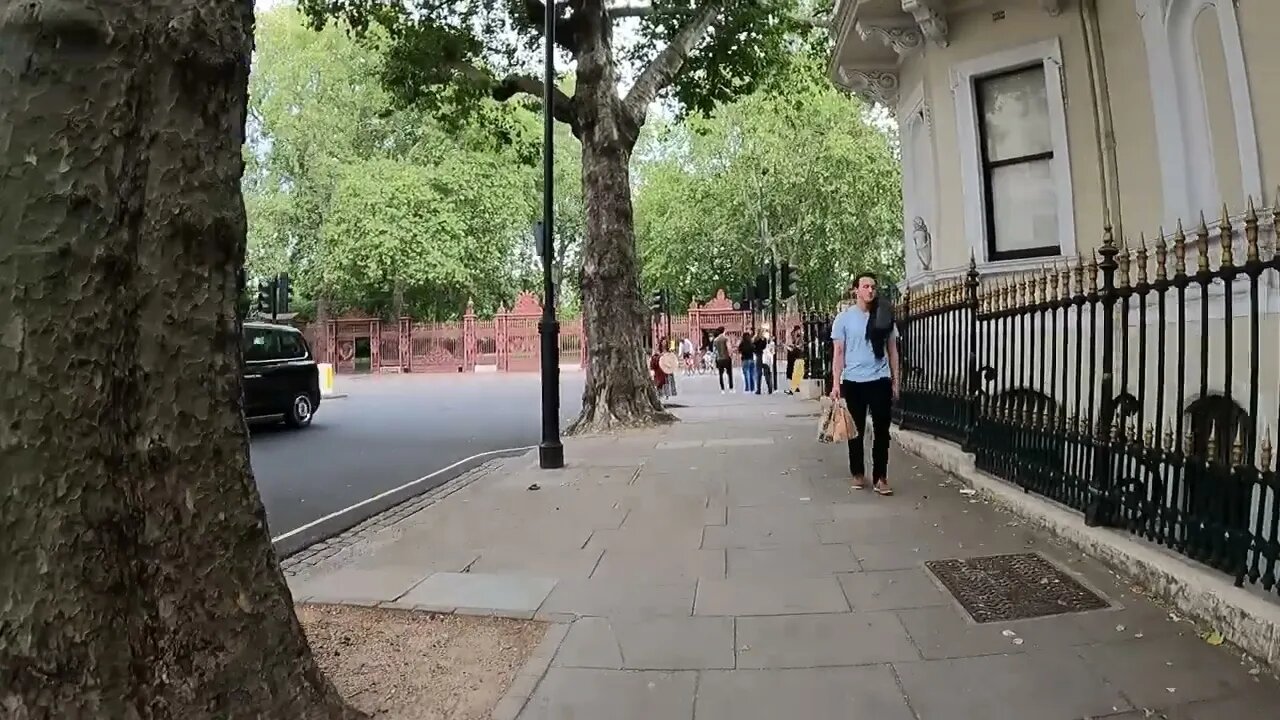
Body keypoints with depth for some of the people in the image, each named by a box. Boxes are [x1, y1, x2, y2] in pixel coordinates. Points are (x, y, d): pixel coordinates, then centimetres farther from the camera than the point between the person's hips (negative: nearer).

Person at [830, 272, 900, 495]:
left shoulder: (885, 316, 5)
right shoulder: (844, 318, 0)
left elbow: (892, 350, 9)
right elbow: (838, 353, 0)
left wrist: (895, 381, 6)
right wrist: (836, 383, -7)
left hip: (880, 380, 1)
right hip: (853, 381, -1)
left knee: (882, 431, 1)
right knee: (856, 430, 9)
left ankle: (880, 477, 6)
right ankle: (858, 473, 23)